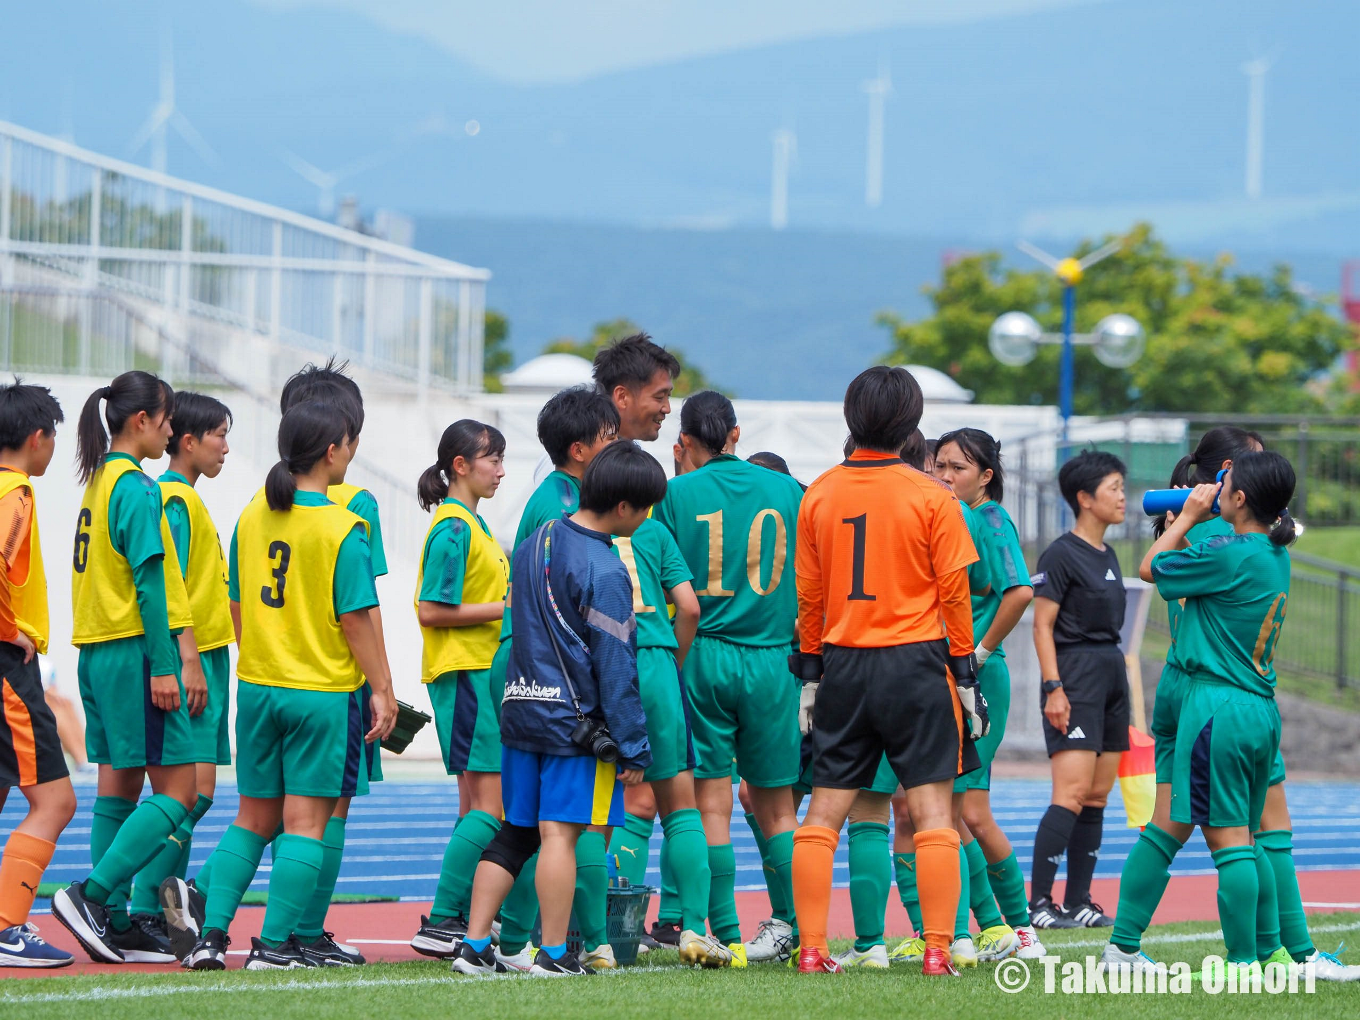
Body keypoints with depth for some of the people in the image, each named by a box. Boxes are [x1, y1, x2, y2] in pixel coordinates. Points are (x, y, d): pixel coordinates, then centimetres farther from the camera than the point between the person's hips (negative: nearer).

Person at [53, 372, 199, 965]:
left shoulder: (100, 481, 15)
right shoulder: (136, 488, -13)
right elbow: (149, 583, -17)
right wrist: (162, 667, -18)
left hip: (97, 652, 10)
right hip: (134, 652, -10)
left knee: (118, 786, 9)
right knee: (178, 791, -8)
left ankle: (115, 923, 8)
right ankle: (92, 894, -15)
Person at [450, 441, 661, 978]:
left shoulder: (534, 545, 10)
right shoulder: (603, 572, -16)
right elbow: (614, 667, -15)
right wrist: (634, 748, -11)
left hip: (520, 710, 7)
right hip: (576, 719, -7)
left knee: (513, 832, 11)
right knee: (559, 832, -4)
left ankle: (474, 945, 9)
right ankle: (554, 955, -1)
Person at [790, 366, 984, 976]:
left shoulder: (819, 494, 3)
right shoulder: (931, 497, -6)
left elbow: (809, 595, 7)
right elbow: (953, 592, -4)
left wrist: (809, 675, 15)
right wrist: (965, 674, 3)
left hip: (844, 665, 3)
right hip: (915, 663, -3)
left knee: (824, 810, 8)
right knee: (932, 811, 0)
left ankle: (812, 948, 4)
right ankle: (937, 950, -6)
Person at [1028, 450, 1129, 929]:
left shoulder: (1107, 556, 16)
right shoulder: (1062, 554, -9)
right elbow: (1043, 625, -13)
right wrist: (1053, 687, -20)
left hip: (1111, 670, 9)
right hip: (1075, 675, -9)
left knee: (1098, 795, 7)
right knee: (1073, 793, -15)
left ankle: (1078, 902, 10)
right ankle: (1038, 904, -15)